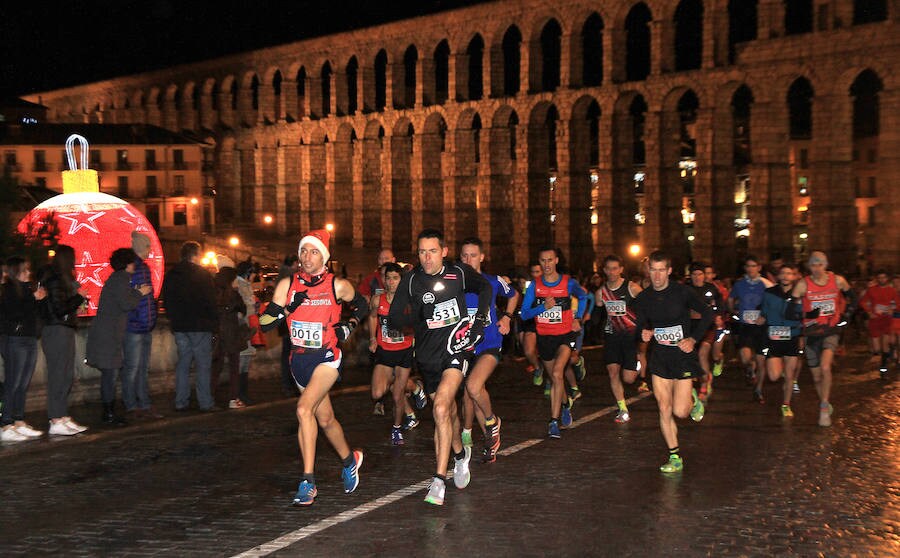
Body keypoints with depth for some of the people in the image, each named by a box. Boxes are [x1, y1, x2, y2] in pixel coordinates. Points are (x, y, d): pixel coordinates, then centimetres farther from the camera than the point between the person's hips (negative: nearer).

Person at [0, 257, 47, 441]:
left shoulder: (26, 289, 16)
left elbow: (36, 314, 19)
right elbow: (15, 313, -20)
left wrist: (40, 299, 5)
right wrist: (34, 298, -17)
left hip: (30, 340, 8)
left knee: (23, 385, 10)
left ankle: (19, 423, 16)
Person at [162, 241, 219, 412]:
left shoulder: (170, 275, 9)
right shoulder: (202, 274, -9)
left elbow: (167, 301, 13)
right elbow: (211, 301, -10)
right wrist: (214, 323, -2)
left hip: (179, 326, 6)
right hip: (200, 326, -6)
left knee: (183, 363, 11)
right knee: (203, 365, -2)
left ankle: (181, 402, 10)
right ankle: (206, 403, -3)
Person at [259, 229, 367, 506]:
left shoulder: (338, 285, -5)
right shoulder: (287, 285, -1)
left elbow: (361, 305, 15)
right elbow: (264, 323, -4)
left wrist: (349, 326, -1)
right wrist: (288, 308, -17)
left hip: (327, 357, -4)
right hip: (299, 359, 4)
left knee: (304, 408, -24)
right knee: (325, 418, 15)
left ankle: (308, 481, -19)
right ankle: (350, 460, 41)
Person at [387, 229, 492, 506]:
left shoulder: (459, 273, -4)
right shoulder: (411, 280, -5)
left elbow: (485, 287, 18)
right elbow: (393, 320, -5)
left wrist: (480, 318, 6)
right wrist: (410, 314, -25)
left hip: (455, 349, -3)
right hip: (428, 355, 3)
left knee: (441, 408, -22)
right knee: (448, 411, 16)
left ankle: (439, 479, -21)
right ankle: (460, 454, 48)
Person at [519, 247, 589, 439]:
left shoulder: (569, 283, -5)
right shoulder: (534, 285, -3)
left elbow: (583, 297, 17)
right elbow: (524, 314, -6)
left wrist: (577, 318, 9)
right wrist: (543, 307, -21)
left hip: (565, 335, -3)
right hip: (544, 337, 3)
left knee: (557, 374, -22)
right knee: (555, 378, 16)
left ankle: (554, 421, -20)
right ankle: (566, 405, 45)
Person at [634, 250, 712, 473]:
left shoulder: (681, 292, -10)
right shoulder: (643, 298, 1)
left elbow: (707, 313, -1)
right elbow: (641, 324, 11)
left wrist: (693, 339, -9)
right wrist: (645, 333, -12)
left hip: (683, 354, -3)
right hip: (659, 356, 3)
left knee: (680, 412, -7)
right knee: (664, 408, 2)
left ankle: (692, 398, 28)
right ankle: (675, 457, 13)